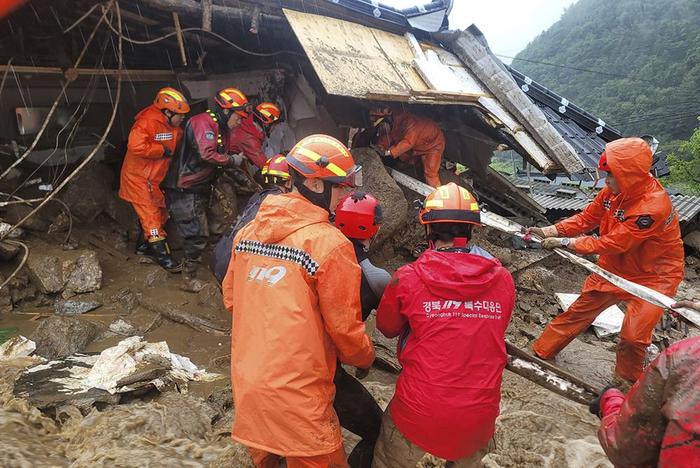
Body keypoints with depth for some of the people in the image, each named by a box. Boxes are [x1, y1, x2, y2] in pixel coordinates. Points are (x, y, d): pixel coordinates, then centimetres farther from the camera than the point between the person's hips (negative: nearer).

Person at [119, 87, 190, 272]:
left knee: (160, 213, 17)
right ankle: (162, 253, -1)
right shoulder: (147, 122, -22)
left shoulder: (172, 126, 6)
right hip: (139, 178, -10)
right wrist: (163, 150, -26)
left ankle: (143, 245, 33)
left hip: (153, 178, 10)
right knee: (151, 216, -7)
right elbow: (136, 146, -35)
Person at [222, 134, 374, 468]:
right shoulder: (331, 244, -18)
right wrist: (365, 358, 8)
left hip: (246, 385, 7)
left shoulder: (248, 231, 2)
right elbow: (344, 327, -12)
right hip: (297, 396, -6)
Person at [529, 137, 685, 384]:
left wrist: (565, 242, -23)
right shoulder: (615, 190, -13)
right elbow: (586, 218, -3)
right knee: (578, 312, 10)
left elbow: (611, 244, -29)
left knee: (633, 336, -10)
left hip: (653, 276, -6)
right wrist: (550, 231, -14)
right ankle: (540, 351, 23)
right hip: (615, 268, 6)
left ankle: (626, 386, 17)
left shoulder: (652, 208, -33)